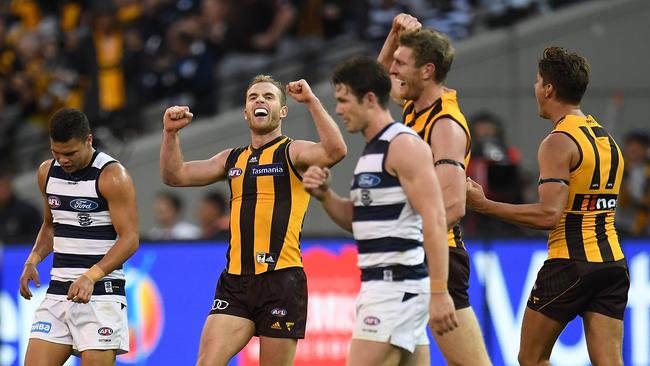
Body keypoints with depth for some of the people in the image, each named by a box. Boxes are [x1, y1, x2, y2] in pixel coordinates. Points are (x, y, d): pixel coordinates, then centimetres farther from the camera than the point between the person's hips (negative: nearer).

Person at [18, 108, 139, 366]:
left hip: (101, 291, -6)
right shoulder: (47, 172, 11)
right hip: (58, 292, 6)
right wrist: (32, 261, 6)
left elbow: (129, 238, -14)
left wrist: (91, 277, -27)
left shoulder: (112, 177, -11)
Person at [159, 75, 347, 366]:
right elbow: (175, 176, 20)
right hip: (235, 281, 5)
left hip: (282, 279, -5)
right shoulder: (232, 159, 18)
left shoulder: (293, 153, 1)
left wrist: (311, 101, -18)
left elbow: (335, 151, -19)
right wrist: (171, 133, 5)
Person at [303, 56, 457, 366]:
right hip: (378, 282, 10)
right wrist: (324, 195, 6)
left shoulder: (404, 145, -13)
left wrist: (439, 292, -24)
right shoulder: (371, 150, 17)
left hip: (396, 283, -10)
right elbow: (358, 220, 26)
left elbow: (434, 220, -19)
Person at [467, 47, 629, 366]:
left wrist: (484, 205, -17)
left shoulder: (558, 143, -12)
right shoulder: (607, 139, 14)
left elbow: (549, 215, -21)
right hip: (612, 262, 7)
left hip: (570, 265, -7)